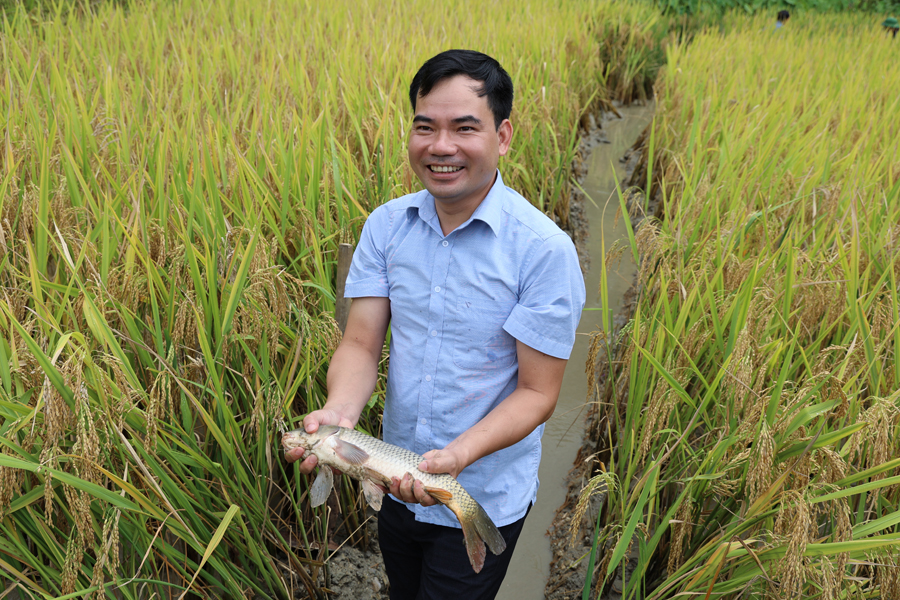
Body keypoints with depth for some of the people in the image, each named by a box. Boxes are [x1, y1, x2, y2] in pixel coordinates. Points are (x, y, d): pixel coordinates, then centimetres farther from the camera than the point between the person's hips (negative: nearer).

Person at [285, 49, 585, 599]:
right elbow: (361, 344, -8)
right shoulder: (386, 225, -6)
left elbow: (537, 393, -17)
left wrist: (458, 455, -32)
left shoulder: (545, 250, -20)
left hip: (484, 502, -4)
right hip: (398, 488, 5)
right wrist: (339, 411, -29)